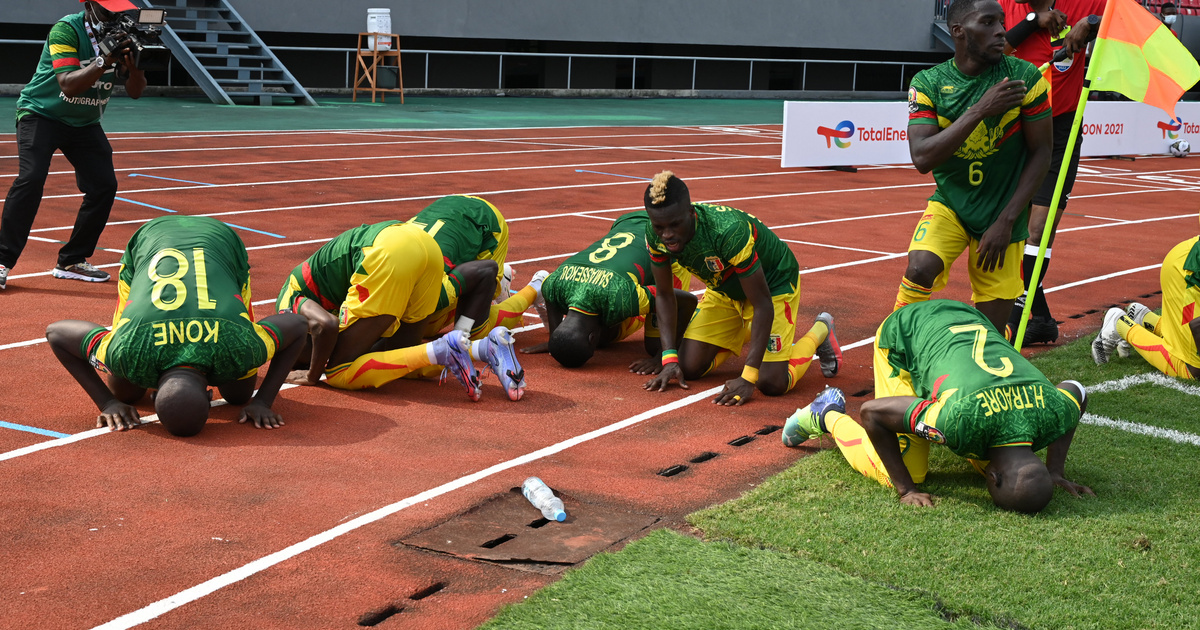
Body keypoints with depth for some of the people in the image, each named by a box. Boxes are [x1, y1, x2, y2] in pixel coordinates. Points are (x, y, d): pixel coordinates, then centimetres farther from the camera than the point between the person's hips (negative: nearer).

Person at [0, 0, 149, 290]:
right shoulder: (66, 30, -21)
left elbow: (135, 92, -8)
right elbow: (69, 85, -31)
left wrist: (133, 64, -28)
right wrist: (105, 61, -41)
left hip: (85, 123, 6)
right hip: (41, 114, -5)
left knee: (104, 185, -6)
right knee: (31, 179, -22)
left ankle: (72, 261, 7)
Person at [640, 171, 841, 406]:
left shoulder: (729, 232, -41)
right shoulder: (656, 236, -24)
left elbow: (763, 305, -35)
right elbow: (664, 294, -8)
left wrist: (747, 378, -38)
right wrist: (669, 360, -18)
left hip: (773, 282, -5)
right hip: (723, 287, 5)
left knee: (772, 384, -15)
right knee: (688, 368, -5)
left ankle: (820, 332, 15)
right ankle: (740, 332, 25)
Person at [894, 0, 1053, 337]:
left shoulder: (1025, 78, -9)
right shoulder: (928, 83, -8)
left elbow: (1040, 153, -5)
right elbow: (922, 158, -19)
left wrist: (1006, 221, -12)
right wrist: (981, 110, -28)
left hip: (1001, 212, 0)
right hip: (949, 204, 0)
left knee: (990, 330, 2)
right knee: (920, 269, -31)